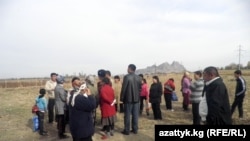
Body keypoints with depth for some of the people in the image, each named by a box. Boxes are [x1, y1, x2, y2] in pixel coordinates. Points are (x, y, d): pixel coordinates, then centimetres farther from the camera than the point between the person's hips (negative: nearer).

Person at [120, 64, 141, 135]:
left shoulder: (126, 77, -12)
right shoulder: (138, 78, 4)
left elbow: (123, 88, -12)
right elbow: (140, 88, 8)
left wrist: (121, 98, -2)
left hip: (128, 99, -5)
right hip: (136, 99, 5)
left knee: (127, 115, 3)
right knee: (135, 115, 11)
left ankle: (127, 130, 10)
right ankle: (135, 129, 19)